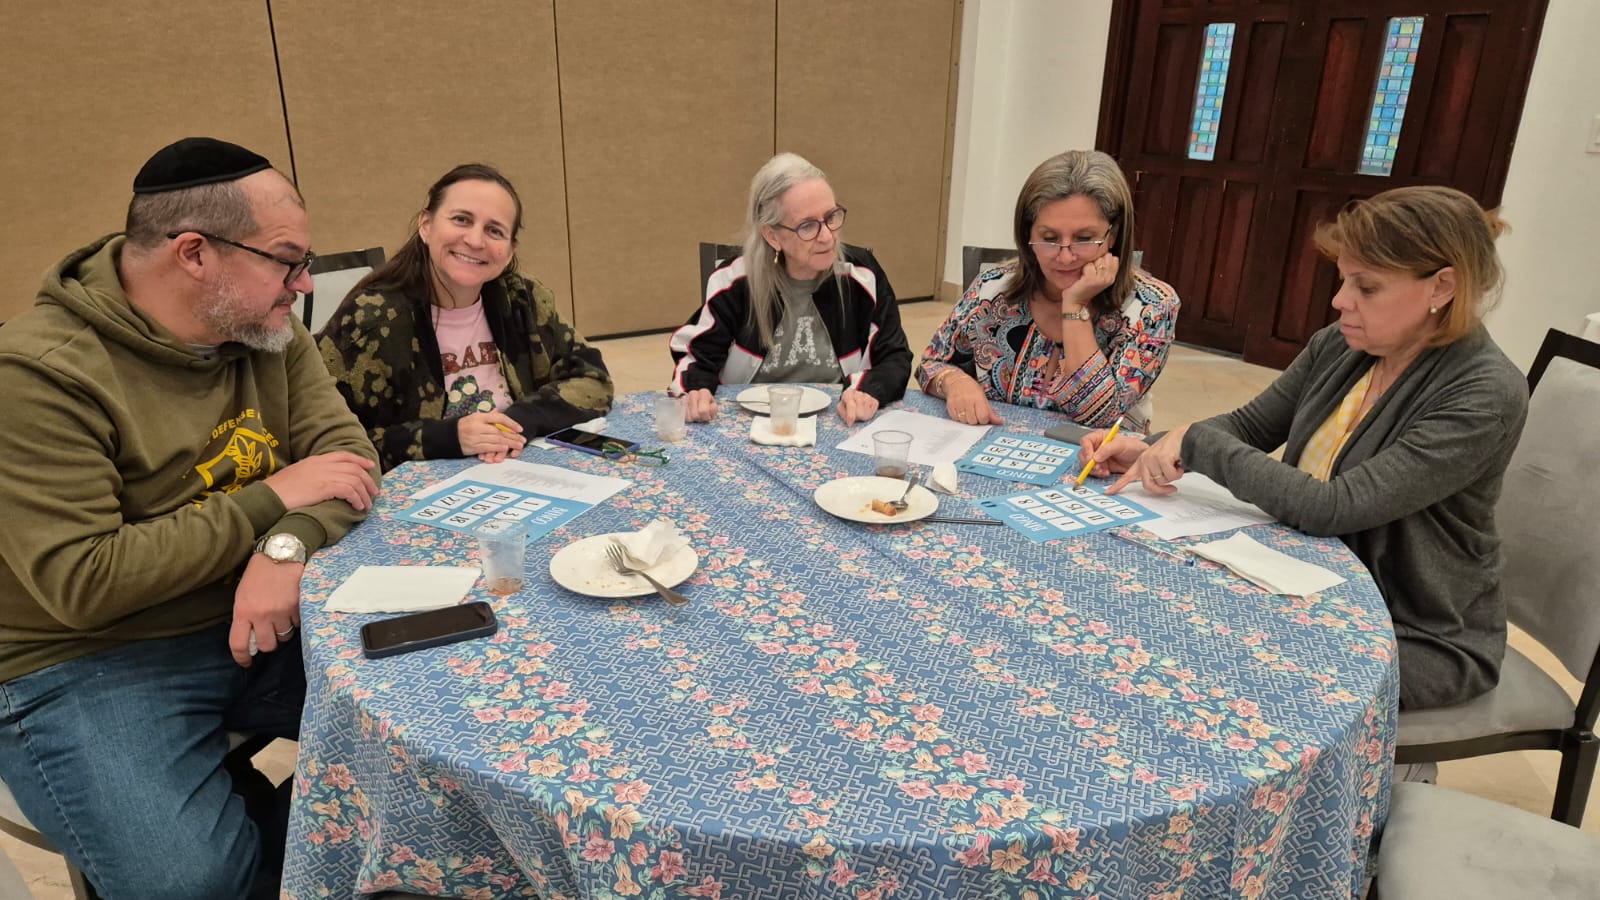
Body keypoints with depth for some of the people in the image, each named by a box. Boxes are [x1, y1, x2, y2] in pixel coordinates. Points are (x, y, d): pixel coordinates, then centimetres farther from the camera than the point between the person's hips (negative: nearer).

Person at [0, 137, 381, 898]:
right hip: (90, 661, -5)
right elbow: (79, 583, -24)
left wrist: (289, 545, -26)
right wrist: (272, 500, -22)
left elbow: (346, 449, -5)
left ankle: (264, 829, 13)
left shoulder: (265, 328, 0)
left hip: (254, 622, 6)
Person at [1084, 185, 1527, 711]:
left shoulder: (1486, 397, -24)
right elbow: (1251, 425, 7)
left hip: (1420, 639, -5)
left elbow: (1332, 508, -31)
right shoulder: (1339, 346, -5)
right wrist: (1154, 452, -11)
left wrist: (1197, 443, -25)